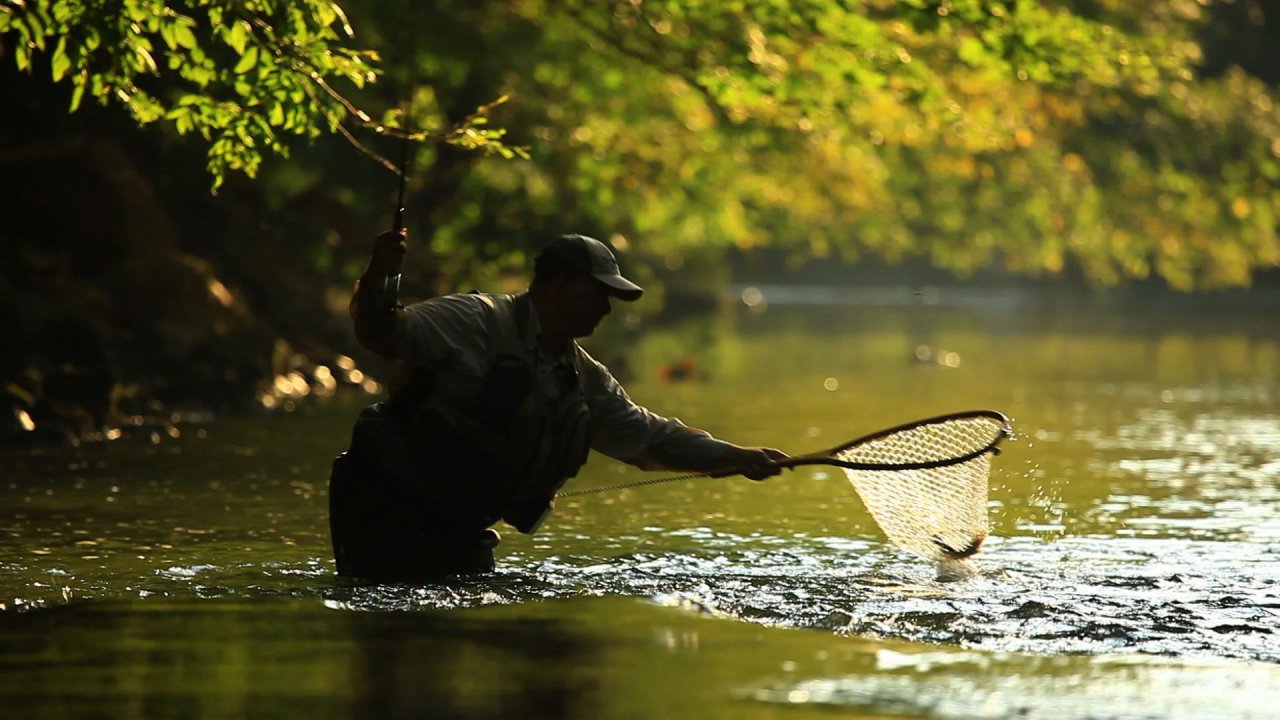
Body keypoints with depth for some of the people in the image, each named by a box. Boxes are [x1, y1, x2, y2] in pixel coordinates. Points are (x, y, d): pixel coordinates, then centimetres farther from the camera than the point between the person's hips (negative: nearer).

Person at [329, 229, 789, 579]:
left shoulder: (585, 382, 11)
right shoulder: (475, 322, -13)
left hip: (458, 528, 8)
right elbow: (381, 335, -19)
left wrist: (737, 458, 12)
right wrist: (379, 277, -39)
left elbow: (649, 437, 20)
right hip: (386, 507, -8)